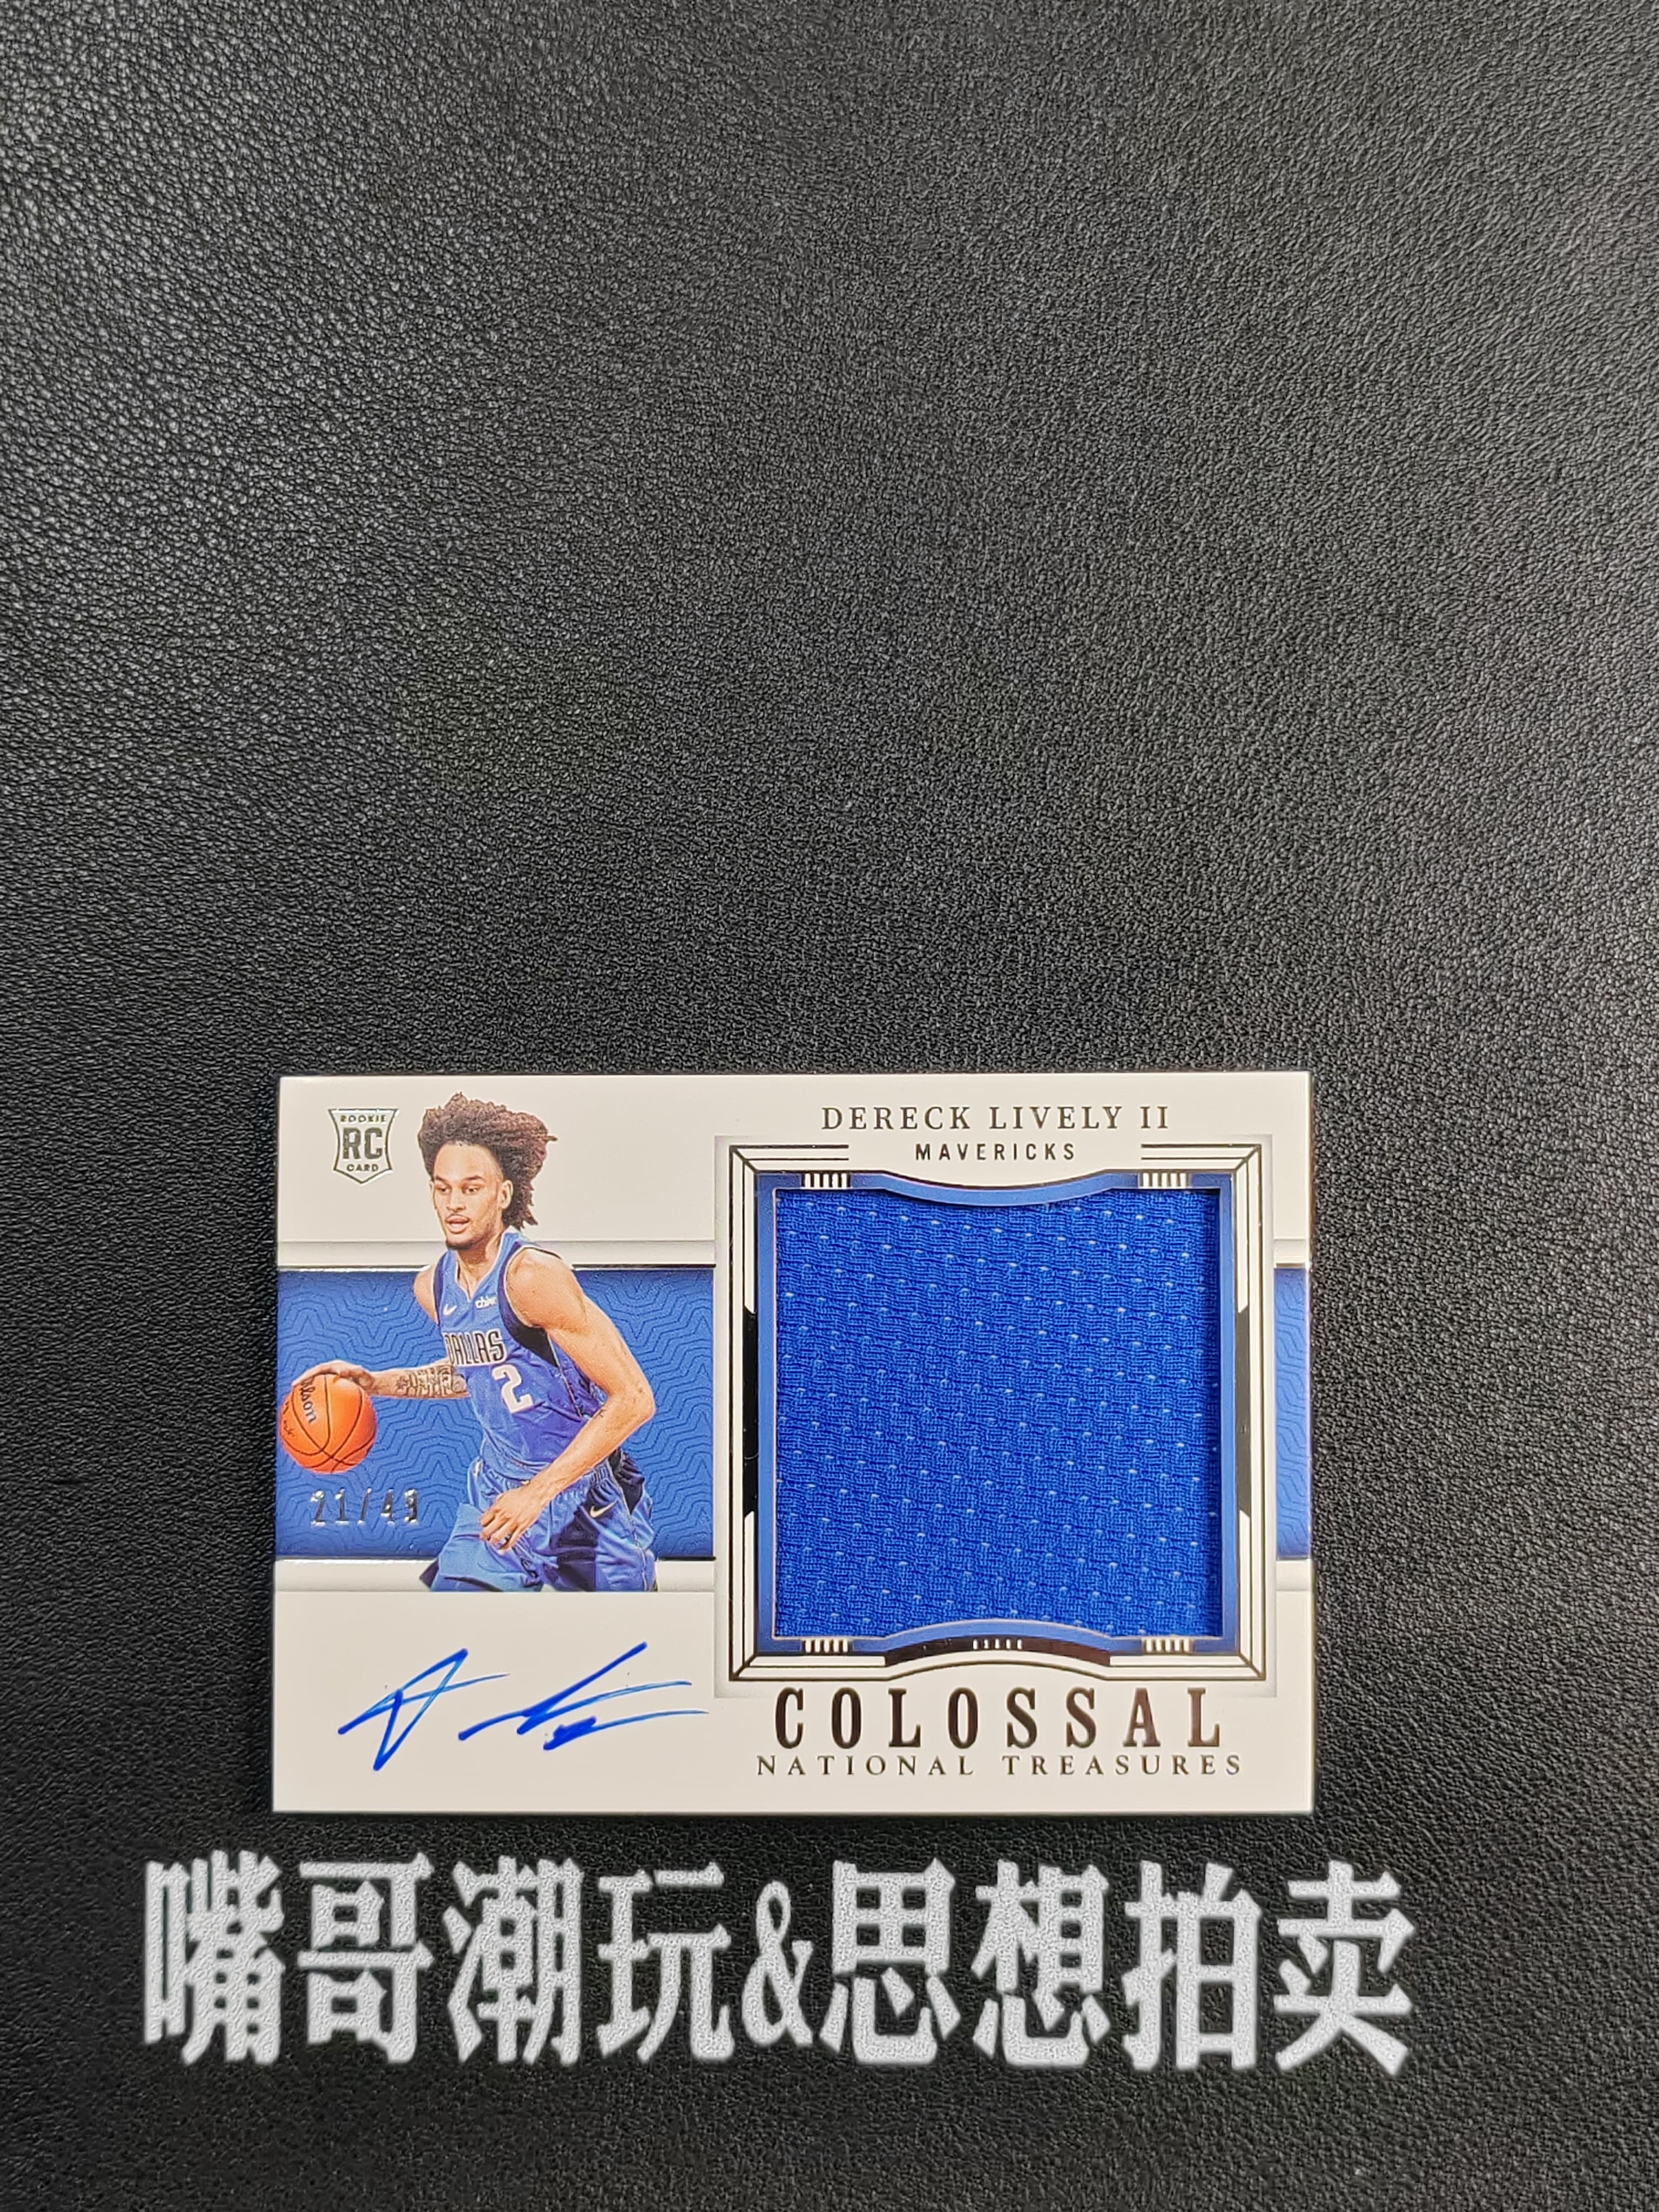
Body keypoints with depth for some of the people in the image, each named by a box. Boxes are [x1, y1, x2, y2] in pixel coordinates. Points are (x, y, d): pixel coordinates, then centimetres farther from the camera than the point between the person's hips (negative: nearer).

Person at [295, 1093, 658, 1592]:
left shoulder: (533, 1276, -23)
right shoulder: (432, 1287, 0)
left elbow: (634, 1399, -25)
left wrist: (539, 1492, -25)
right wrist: (378, 1383, 9)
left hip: (588, 1499, -5)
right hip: (498, 1490, 6)